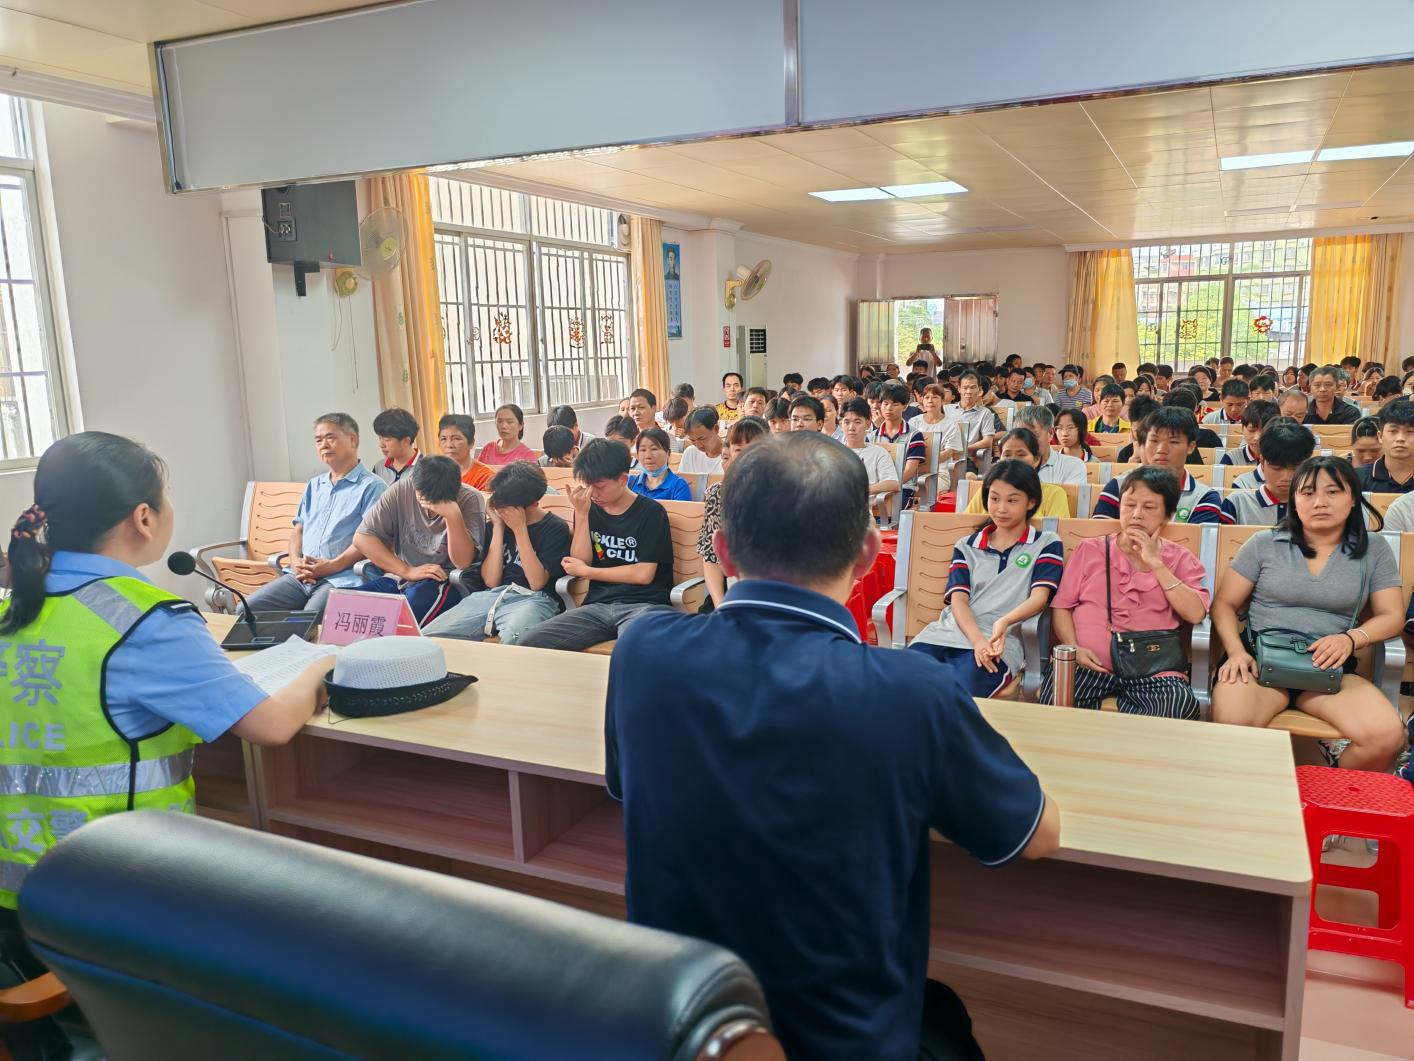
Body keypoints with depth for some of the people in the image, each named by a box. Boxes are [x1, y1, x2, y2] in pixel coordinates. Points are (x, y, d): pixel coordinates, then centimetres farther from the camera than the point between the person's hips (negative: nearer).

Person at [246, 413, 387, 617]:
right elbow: (298, 529, 24)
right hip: (301, 576, 7)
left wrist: (332, 566, -16)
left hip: (341, 579, -7)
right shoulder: (313, 486, 25)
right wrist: (295, 560, 3)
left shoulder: (372, 487, 1)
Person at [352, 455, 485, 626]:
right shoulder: (401, 491, -3)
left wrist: (453, 515, -28)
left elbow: (463, 562, -15)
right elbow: (362, 538, -4)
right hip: (400, 577, 3)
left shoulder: (470, 500, -9)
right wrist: (407, 571, -13)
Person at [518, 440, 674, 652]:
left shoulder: (650, 512, 0)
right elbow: (581, 562, 5)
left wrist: (586, 571, 2)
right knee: (528, 642, -18)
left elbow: (644, 574, -6)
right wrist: (581, 514, -5)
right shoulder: (590, 510, 14)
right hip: (598, 605, 5)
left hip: (643, 604, -4)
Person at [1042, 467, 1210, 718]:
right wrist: (1073, 648, -7)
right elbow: (1061, 605, 11)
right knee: (1055, 694, -34)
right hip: (1090, 663, -1)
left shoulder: (1180, 559, 16)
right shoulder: (1089, 550, 17)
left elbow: (1195, 613, -1)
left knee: (1182, 702, -32)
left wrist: (1156, 564, -3)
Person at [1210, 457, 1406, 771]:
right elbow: (1224, 604, 9)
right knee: (1232, 725, -34)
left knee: (1387, 737, -27)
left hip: (1329, 668, 2)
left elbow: (1391, 616, 10)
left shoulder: (1373, 550, 12)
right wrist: (1236, 651, -10)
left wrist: (1351, 638, -11)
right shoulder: (1263, 544, 8)